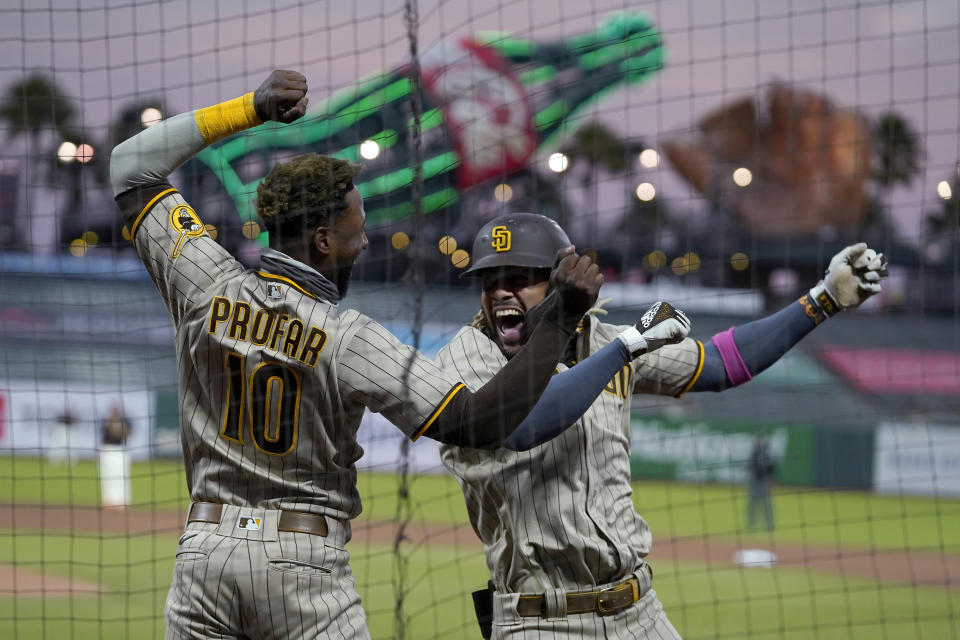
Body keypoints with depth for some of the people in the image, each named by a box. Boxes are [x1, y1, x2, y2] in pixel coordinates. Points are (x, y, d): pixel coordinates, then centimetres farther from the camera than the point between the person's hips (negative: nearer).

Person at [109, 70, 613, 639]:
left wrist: (250, 110, 7)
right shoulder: (349, 340, -14)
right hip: (306, 569, -4)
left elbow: (132, 166, 10)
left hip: (205, 551, 4)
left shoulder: (210, 289, -3)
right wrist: (562, 317, -18)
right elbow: (481, 423, -19)